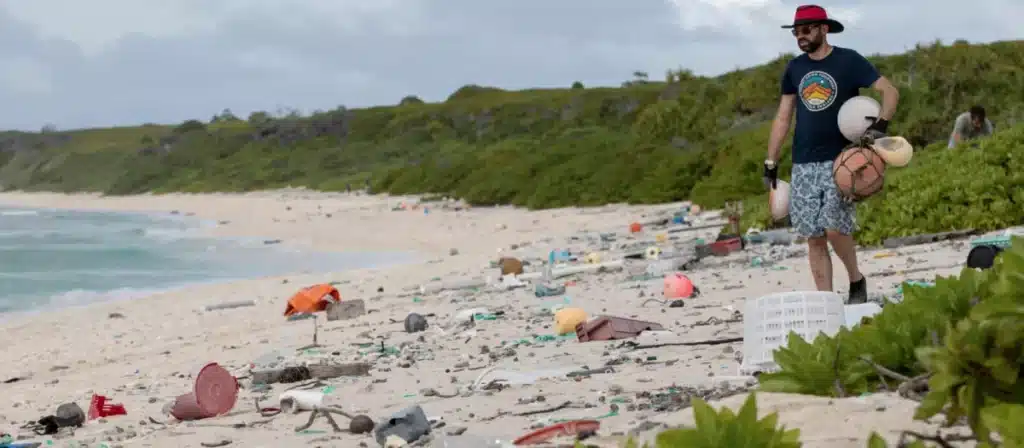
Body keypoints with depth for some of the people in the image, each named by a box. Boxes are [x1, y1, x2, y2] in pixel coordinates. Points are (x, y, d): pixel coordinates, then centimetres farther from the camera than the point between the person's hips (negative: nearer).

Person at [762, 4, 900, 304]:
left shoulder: (848, 61, -3)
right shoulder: (794, 68, 10)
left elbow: (890, 91, -4)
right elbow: (783, 117, 12)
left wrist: (880, 126, -21)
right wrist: (771, 162, 8)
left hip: (841, 160, -4)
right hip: (803, 165, 4)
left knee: (834, 228, -17)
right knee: (813, 237, 0)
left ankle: (856, 279, 9)